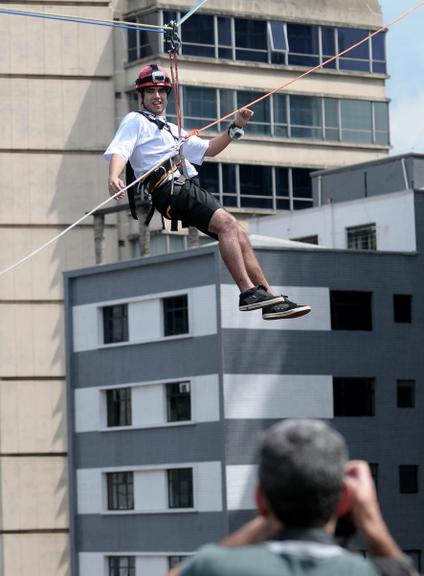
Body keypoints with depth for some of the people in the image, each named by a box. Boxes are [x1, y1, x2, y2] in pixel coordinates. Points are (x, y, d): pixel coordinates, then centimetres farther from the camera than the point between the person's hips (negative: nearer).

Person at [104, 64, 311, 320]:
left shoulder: (172, 130, 34)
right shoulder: (136, 121, 11)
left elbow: (208, 149, 38)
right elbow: (118, 150, -6)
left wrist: (236, 128, 25)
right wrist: (114, 177, -27)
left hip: (191, 188, 8)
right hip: (170, 188, -8)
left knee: (239, 233, -3)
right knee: (226, 222, -25)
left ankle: (271, 299, -3)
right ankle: (248, 292, -32)